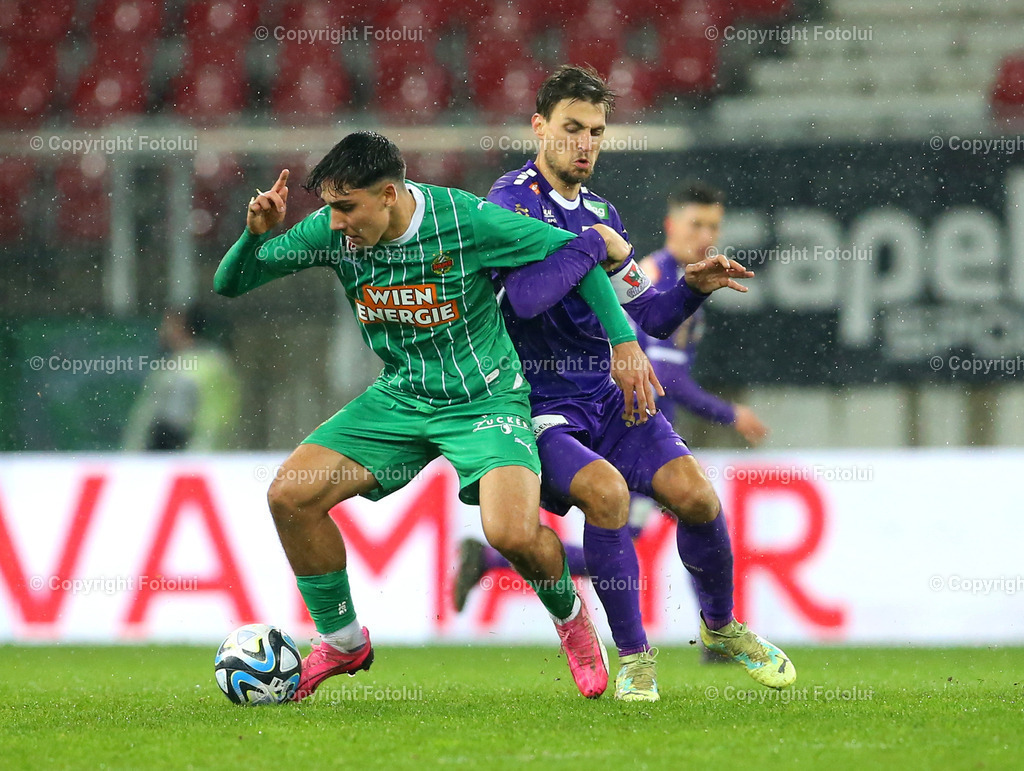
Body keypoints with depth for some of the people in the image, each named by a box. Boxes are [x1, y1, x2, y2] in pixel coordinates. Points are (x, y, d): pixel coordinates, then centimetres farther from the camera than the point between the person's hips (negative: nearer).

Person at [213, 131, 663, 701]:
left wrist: (624, 341, -9)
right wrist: (257, 234, -24)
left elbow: (579, 250, -9)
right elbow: (231, 284, -3)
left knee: (513, 533, -27)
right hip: (399, 398, 5)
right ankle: (343, 643, 9)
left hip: (485, 398, -4)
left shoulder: (467, 220, -21)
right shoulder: (331, 231, -10)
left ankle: (569, 614, 10)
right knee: (291, 495, -12)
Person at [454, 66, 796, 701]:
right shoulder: (514, 200, -9)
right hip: (541, 408, -6)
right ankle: (634, 655, -14)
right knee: (605, 490, -31)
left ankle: (722, 627, 13)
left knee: (694, 493, -14)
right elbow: (525, 298, -26)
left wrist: (693, 287, 2)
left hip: (612, 399, 6)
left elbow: (650, 317, 20)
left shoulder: (600, 213, 15)